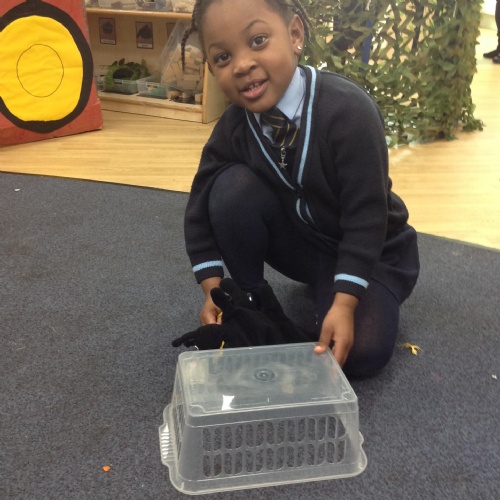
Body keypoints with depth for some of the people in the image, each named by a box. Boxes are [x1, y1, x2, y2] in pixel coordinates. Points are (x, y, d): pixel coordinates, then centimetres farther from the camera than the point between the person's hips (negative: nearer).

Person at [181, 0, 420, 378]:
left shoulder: (348, 109, -30)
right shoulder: (234, 128, -15)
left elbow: (366, 216, -27)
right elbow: (201, 207, -6)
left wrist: (344, 303, -31)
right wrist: (213, 290, -14)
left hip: (368, 250, -3)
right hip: (297, 241, 3)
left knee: (362, 352, -24)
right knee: (232, 186, -23)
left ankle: (328, 289, 9)